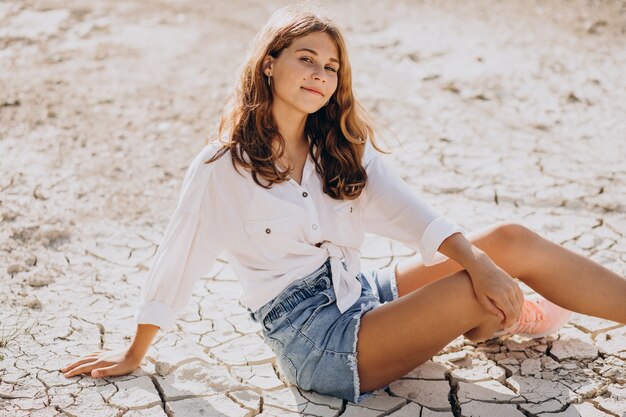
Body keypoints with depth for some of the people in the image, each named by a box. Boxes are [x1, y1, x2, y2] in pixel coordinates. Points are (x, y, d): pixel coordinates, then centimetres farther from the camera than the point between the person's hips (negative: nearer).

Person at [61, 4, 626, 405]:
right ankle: (509, 317, 10)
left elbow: (408, 211, -6)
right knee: (481, 295, -20)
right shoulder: (222, 168, -8)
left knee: (511, 241, -9)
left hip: (361, 293, 6)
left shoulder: (343, 148, 8)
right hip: (314, 339, -6)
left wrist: (479, 263, -22)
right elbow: (175, 265, -1)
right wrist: (134, 357, 7)